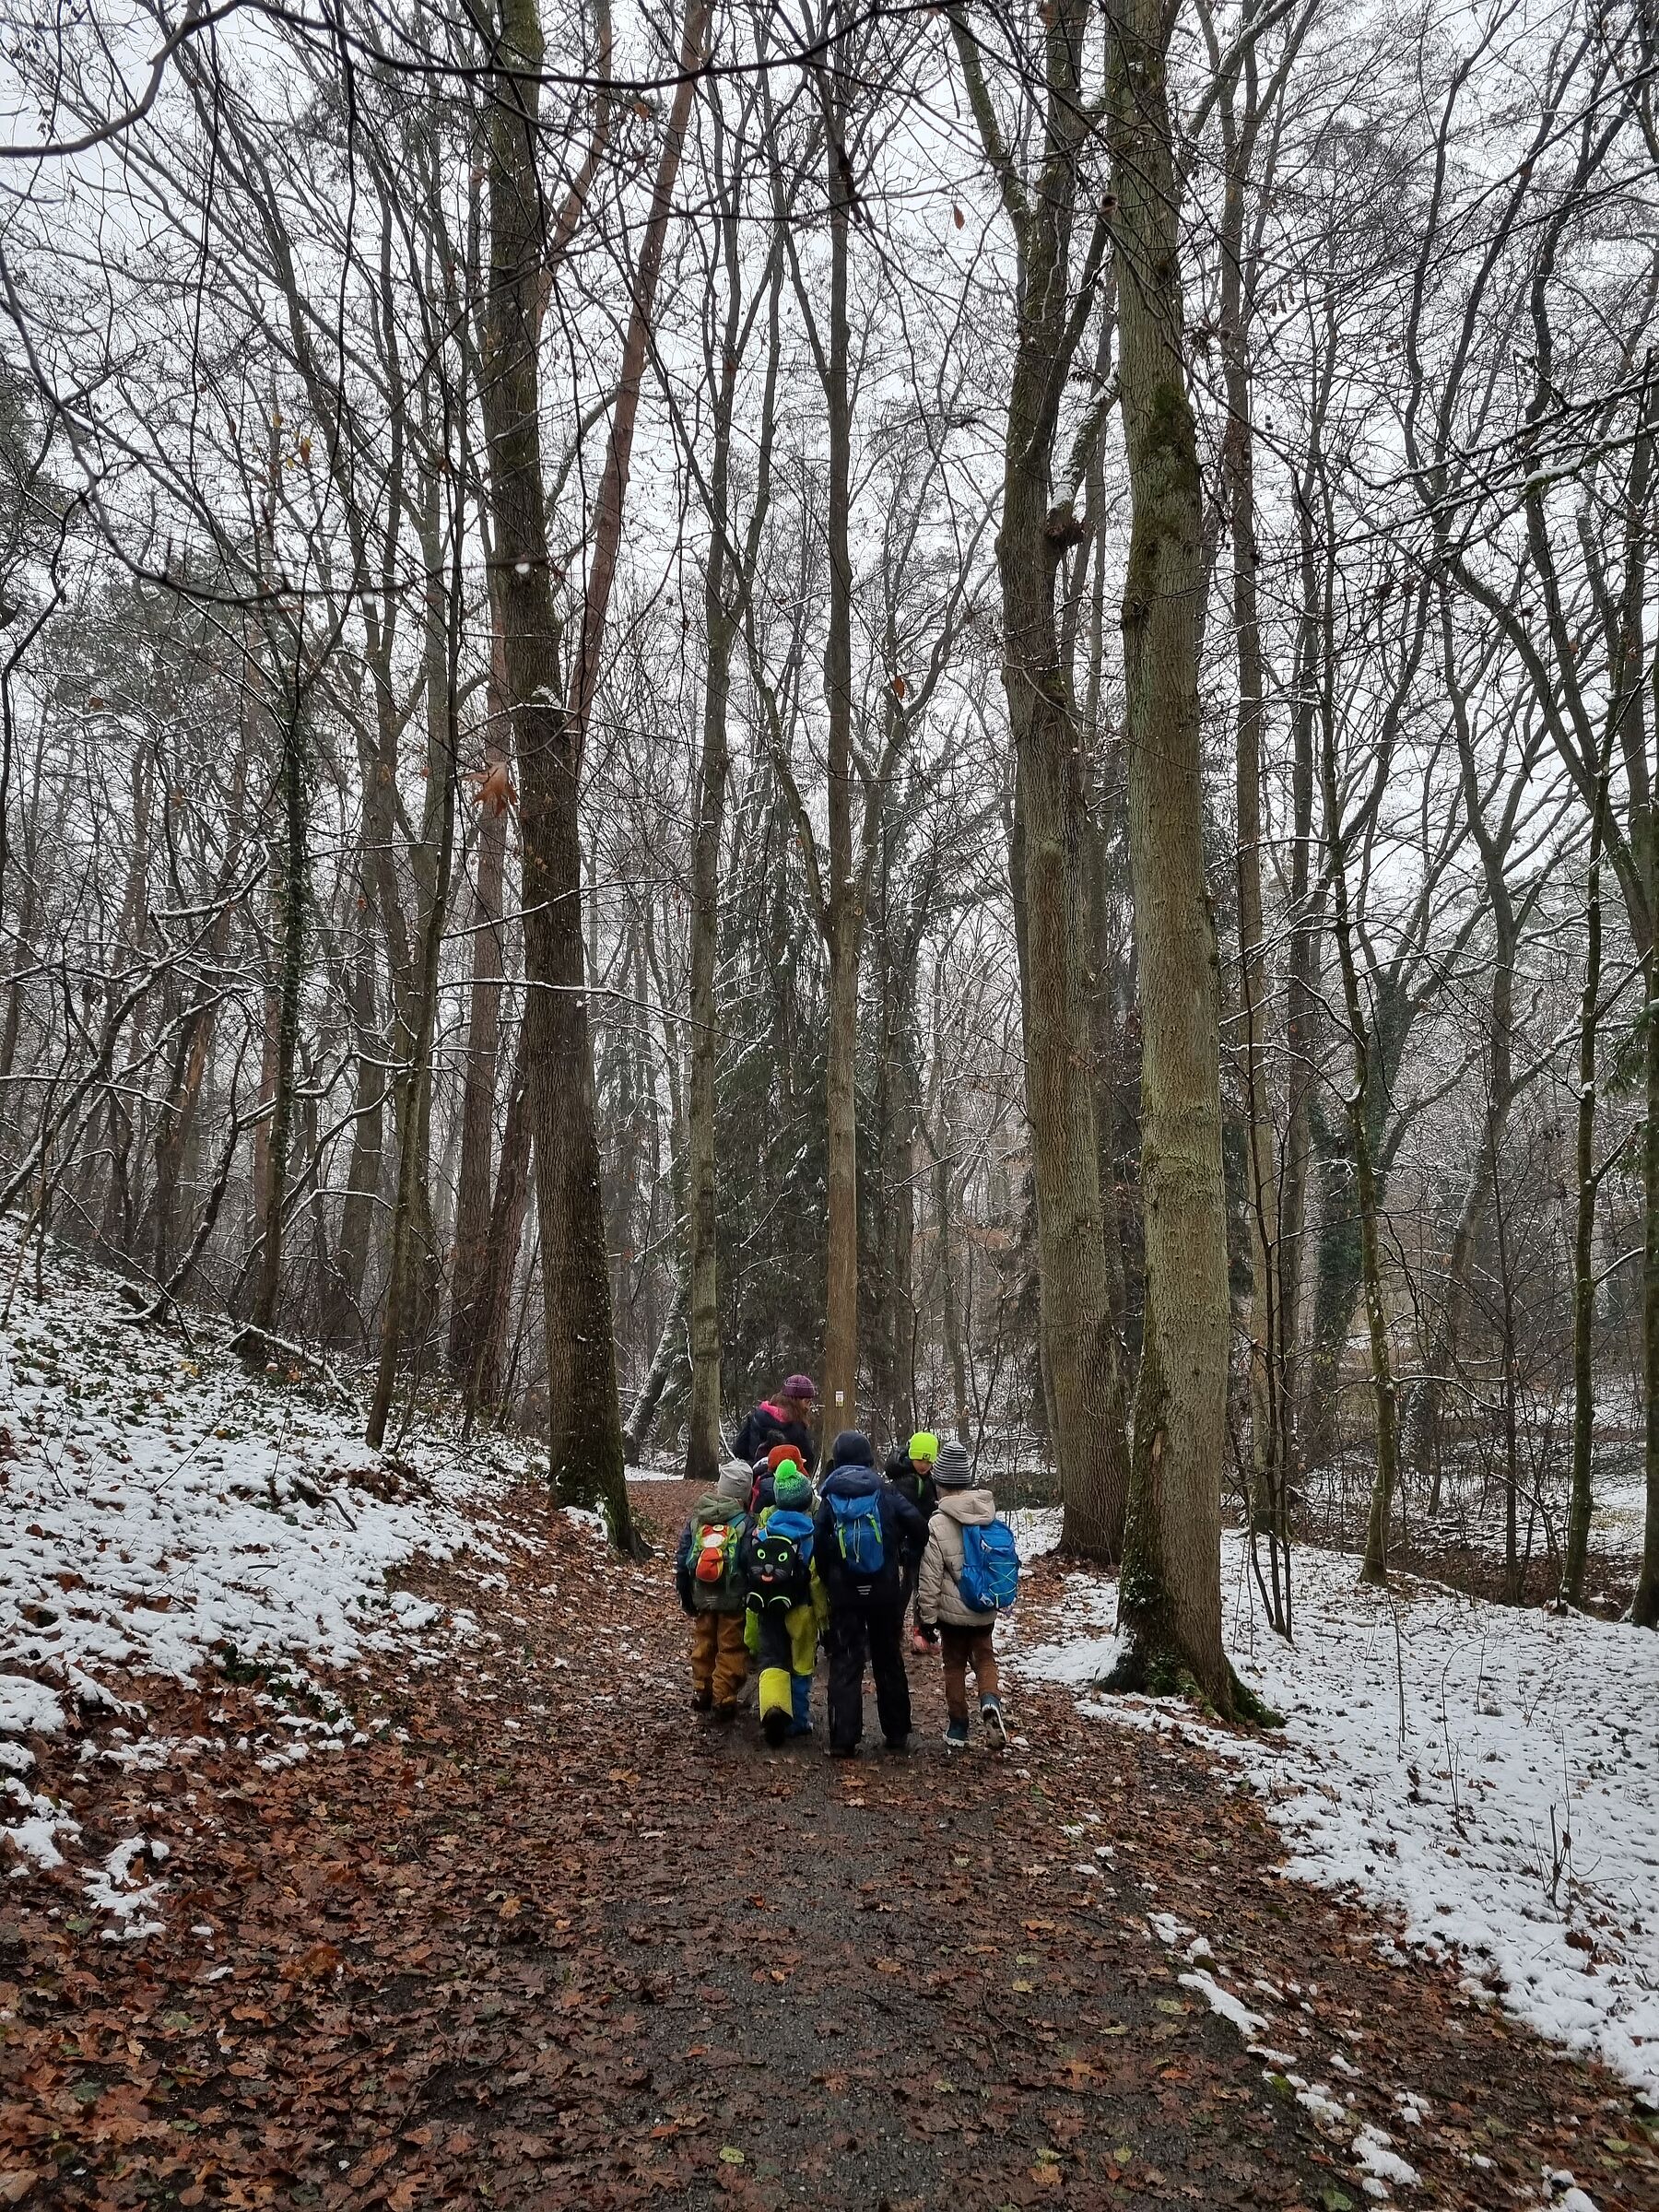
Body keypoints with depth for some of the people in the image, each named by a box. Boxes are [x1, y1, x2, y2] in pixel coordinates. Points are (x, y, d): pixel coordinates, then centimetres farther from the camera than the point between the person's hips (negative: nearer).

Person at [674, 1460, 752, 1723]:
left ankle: (701, 1693, 32)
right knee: (731, 1651, 7)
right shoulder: (745, 1522, -14)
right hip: (734, 1600, -4)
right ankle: (723, 1701, 7)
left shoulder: (696, 1516, 0)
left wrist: (686, 1596, 14)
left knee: (703, 1645, 21)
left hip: (702, 1599, 4)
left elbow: (682, 1558, 5)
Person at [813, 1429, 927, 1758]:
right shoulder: (885, 1492, -1)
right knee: (889, 1659, 14)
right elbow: (918, 1526, -8)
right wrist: (905, 1554, 11)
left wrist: (828, 1582, 9)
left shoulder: (829, 1499, -1)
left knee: (845, 1663, 2)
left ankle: (843, 1740, -4)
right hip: (885, 1590, 1)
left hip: (844, 1591, -1)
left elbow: (819, 1546, -4)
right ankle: (897, 1733, 21)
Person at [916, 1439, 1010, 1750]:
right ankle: (990, 1700, -10)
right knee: (985, 1658, 18)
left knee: (955, 1665, 13)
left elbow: (930, 1578, -15)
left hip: (952, 1609, -3)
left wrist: (926, 1615, -5)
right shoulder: (991, 1517, -5)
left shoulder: (938, 1525, -18)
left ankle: (957, 1728, 18)